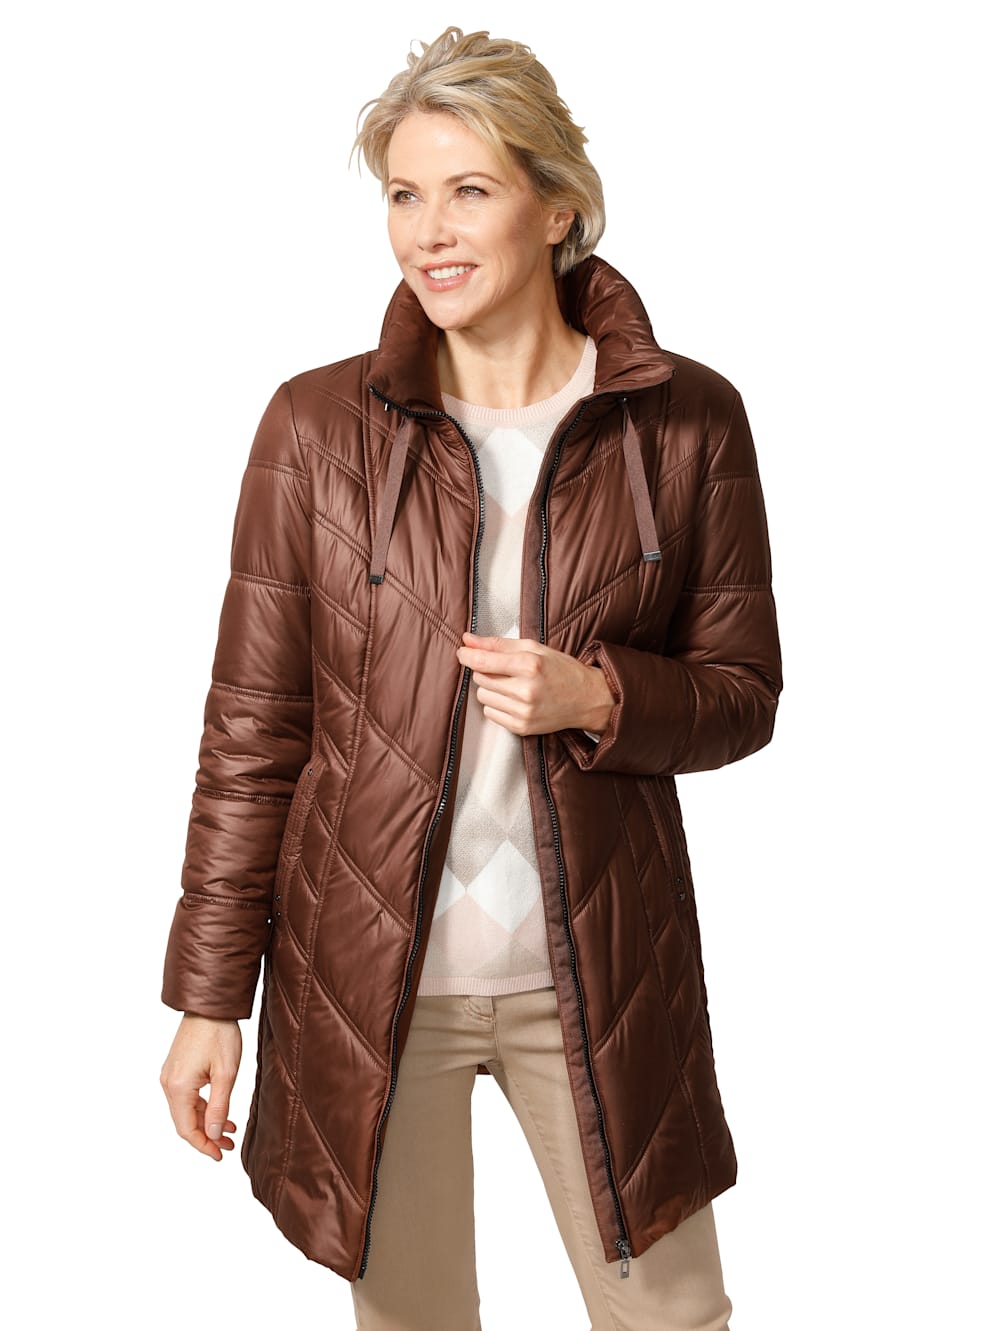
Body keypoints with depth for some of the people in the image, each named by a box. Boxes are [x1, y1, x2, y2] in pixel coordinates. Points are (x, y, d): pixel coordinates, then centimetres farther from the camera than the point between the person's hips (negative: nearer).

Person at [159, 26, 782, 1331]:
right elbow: (253, 724, -2)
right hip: (366, 970, 0)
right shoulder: (318, 424, -5)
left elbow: (742, 692, 3)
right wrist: (210, 993, -3)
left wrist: (596, 698, -18)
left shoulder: (686, 421, -5)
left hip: (598, 971, 1)